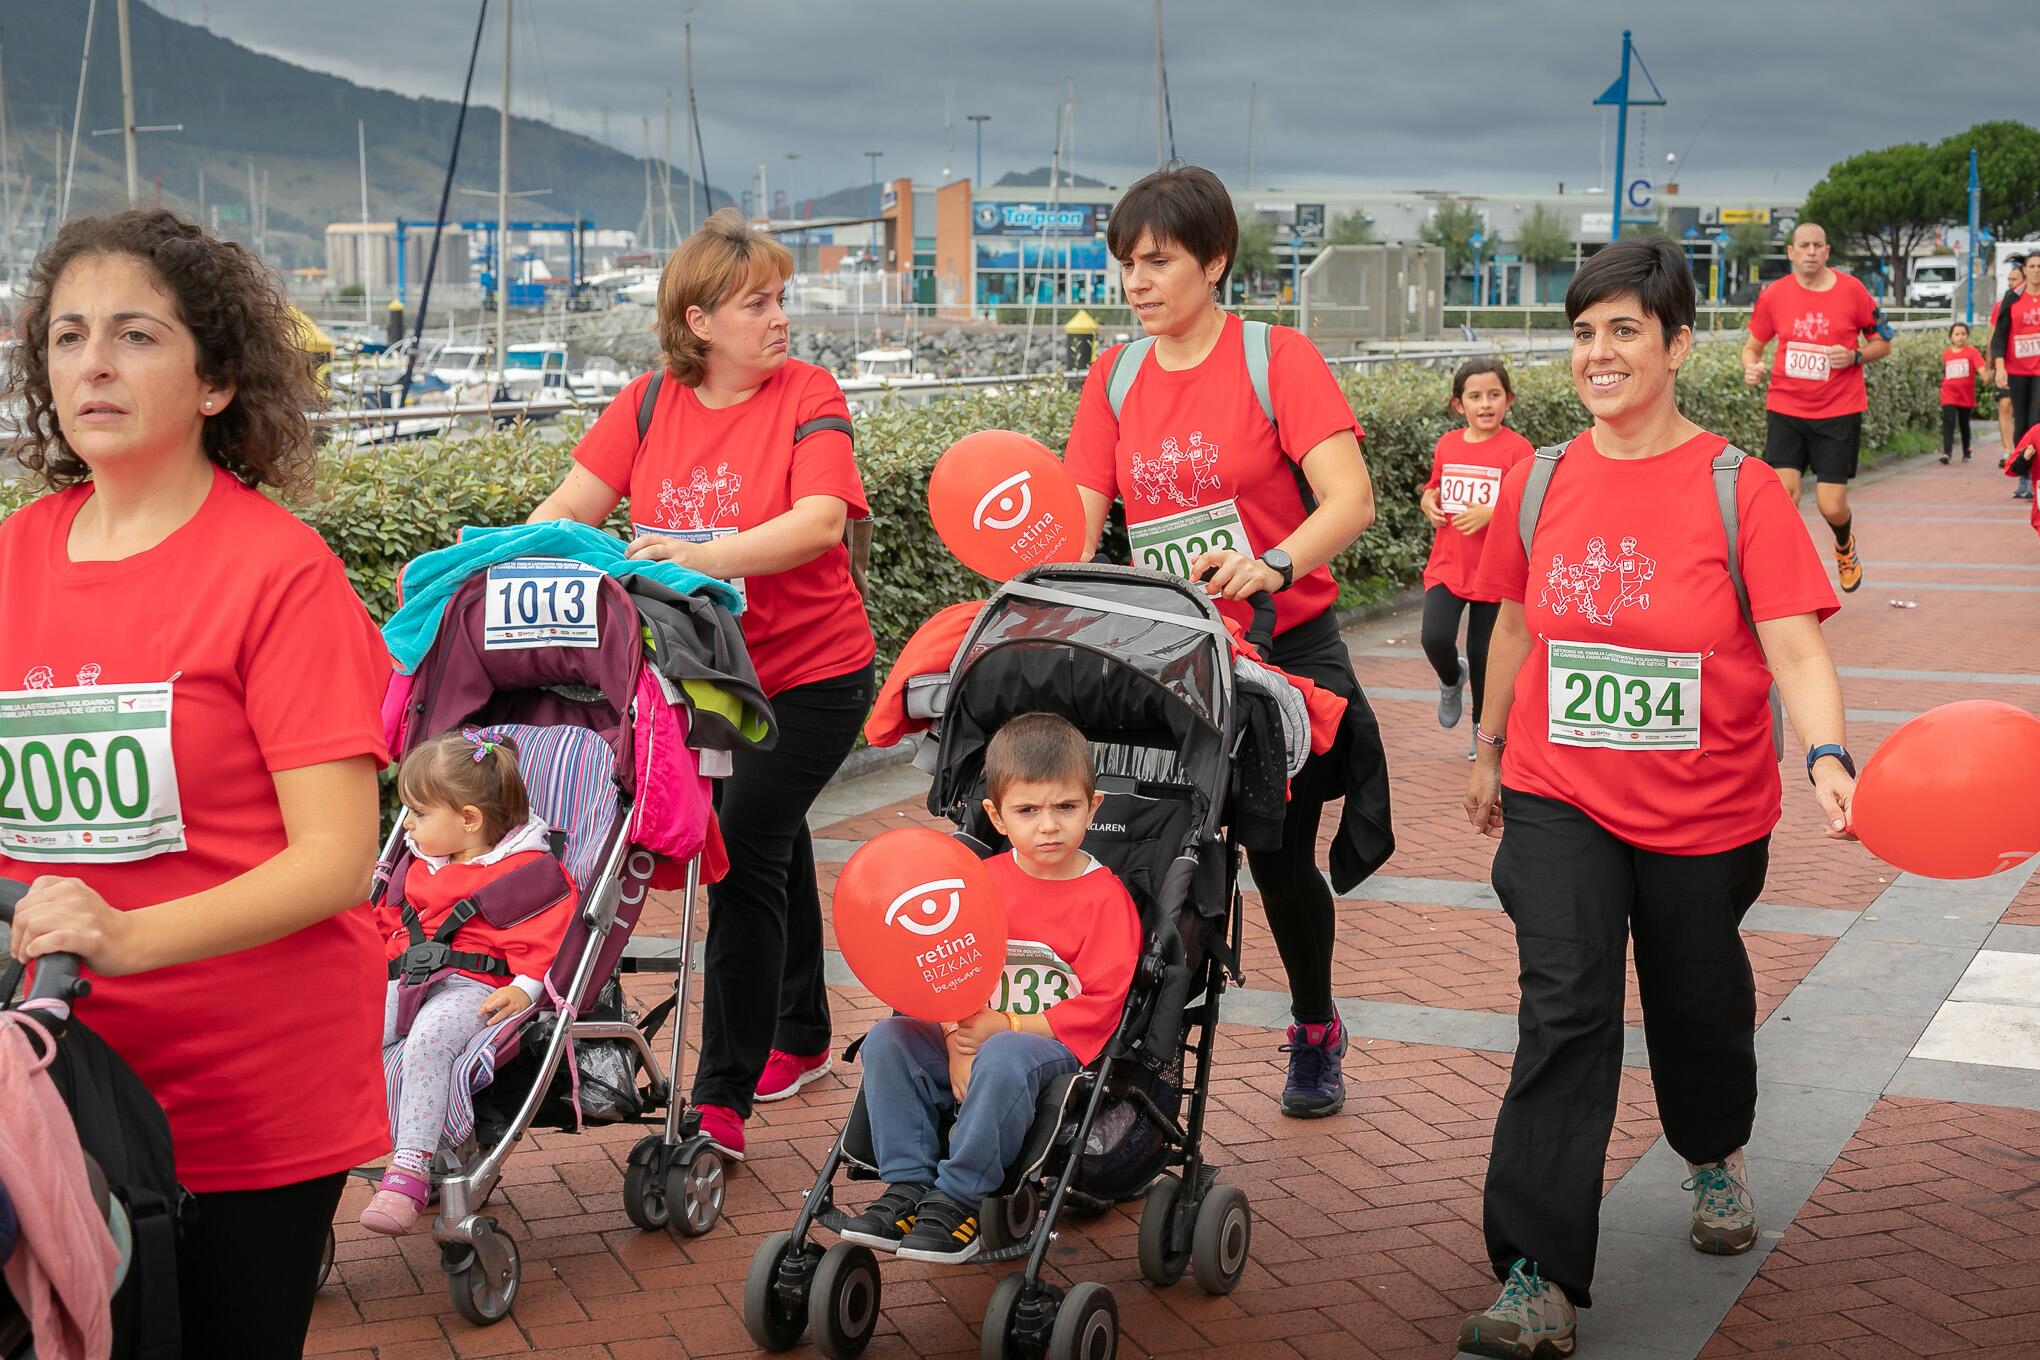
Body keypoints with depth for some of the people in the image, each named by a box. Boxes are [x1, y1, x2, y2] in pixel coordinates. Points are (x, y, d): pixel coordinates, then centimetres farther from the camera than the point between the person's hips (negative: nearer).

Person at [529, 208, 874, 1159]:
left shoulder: (807, 396, -12)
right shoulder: (650, 404, 0)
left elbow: (819, 522, -26)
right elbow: (572, 506, -3)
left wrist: (701, 556, -40)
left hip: (809, 671, -5)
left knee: (743, 854, -13)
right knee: (772, 844, 20)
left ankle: (721, 1101, -7)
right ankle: (801, 1037, 41)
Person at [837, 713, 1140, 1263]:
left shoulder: (1106, 898, -6)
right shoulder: (984, 880, 8)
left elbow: (1096, 1009, -11)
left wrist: (1005, 1026, -16)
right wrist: (958, 1046, -11)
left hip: (1058, 1049, -5)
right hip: (975, 1039, 6)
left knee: (1004, 1058, -37)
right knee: (886, 1040, -16)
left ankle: (957, 1202, -28)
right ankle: (907, 1187, -17)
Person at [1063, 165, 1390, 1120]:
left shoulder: (1277, 357, -7)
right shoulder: (1115, 377, 7)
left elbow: (1350, 500, -18)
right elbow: (1077, 524, 3)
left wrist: (1272, 564, -35)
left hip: (1285, 647, -3)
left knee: (1281, 854, 6)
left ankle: (1316, 1030, 32)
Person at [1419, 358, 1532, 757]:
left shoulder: (1516, 448, -9)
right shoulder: (1447, 445, 4)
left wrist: (1490, 513, -25)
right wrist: (1428, 501, -2)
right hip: (1446, 567, 3)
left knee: (1484, 656, 6)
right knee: (1435, 638, -16)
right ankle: (1452, 679, 19)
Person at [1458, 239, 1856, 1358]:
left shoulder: (1739, 489, -10)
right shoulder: (1537, 482, 0)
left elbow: (1794, 645, -17)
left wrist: (1826, 755, -34)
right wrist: (1491, 751, 22)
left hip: (1704, 812, -1)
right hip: (1560, 801, 1)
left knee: (1699, 1003, 17)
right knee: (1565, 1009, -13)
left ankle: (1716, 1157, 51)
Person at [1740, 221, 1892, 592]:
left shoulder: (1852, 290, -4)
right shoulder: (1774, 294, -1)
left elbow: (1883, 342, 6)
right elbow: (1753, 344, 12)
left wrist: (1854, 356, -15)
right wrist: (1750, 366, -11)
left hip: (1839, 412, -1)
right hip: (1786, 410, 1)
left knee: (1831, 506, -1)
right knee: (1783, 494, -16)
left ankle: (1845, 545, 36)